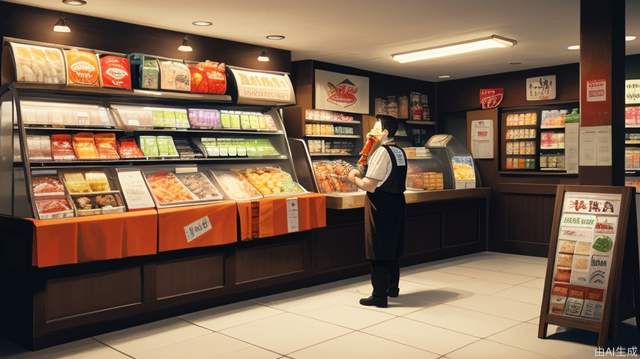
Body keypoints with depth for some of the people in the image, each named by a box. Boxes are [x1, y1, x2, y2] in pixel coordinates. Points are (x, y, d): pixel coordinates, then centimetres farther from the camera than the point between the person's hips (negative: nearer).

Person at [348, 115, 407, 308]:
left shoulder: (381, 152, -17)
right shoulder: (400, 152, 10)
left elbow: (370, 185, -20)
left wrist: (355, 178, -2)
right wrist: (364, 174, 14)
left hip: (380, 205, -9)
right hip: (397, 203, 9)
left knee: (378, 251, -2)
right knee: (392, 247, 19)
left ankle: (379, 296, 4)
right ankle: (392, 287, 33)